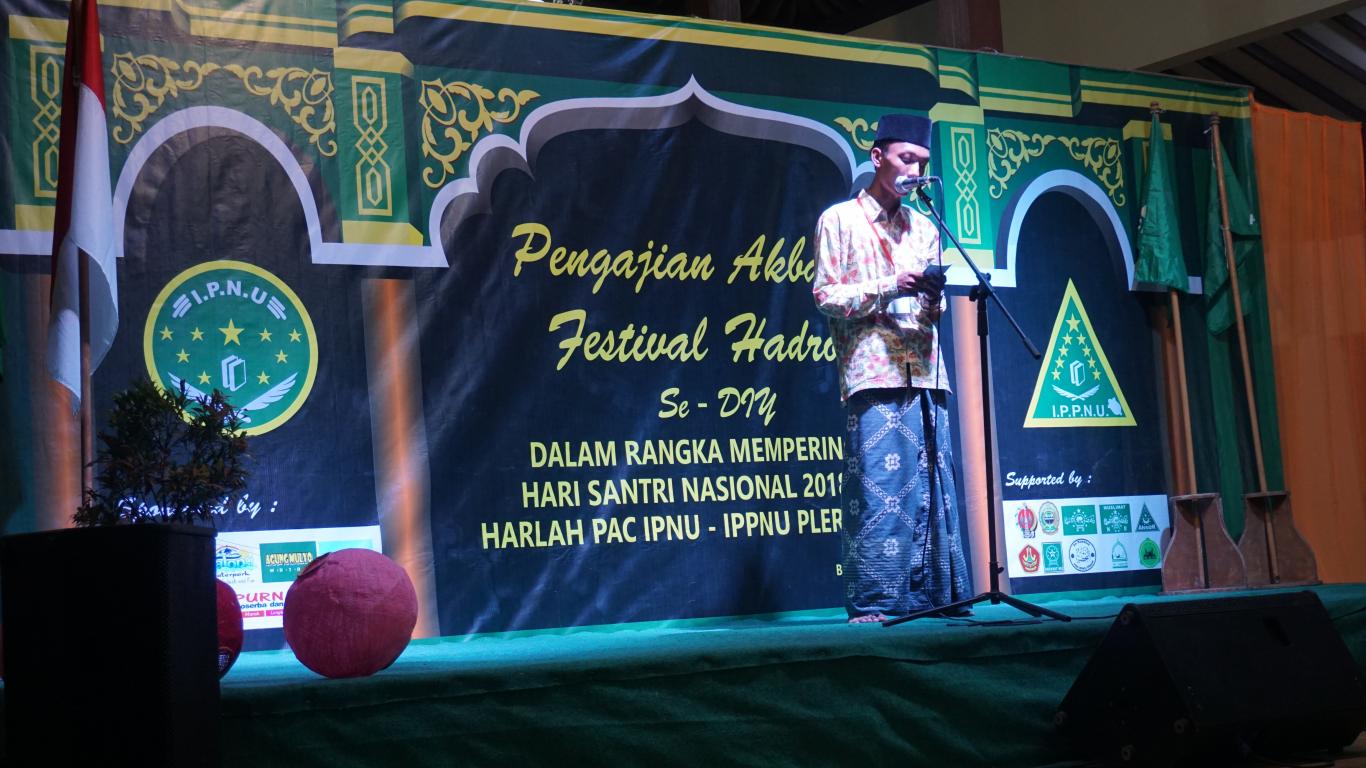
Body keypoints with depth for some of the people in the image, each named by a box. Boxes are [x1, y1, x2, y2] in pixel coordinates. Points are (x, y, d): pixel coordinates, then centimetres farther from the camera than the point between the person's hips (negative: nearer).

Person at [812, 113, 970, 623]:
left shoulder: (924, 228, 21)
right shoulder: (840, 220, 5)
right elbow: (825, 296, -2)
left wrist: (933, 299, -2)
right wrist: (889, 286, -13)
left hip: (925, 373, 6)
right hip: (873, 375, -5)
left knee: (933, 486, 3)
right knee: (876, 488, -9)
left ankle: (936, 595, 7)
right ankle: (872, 604, -6)